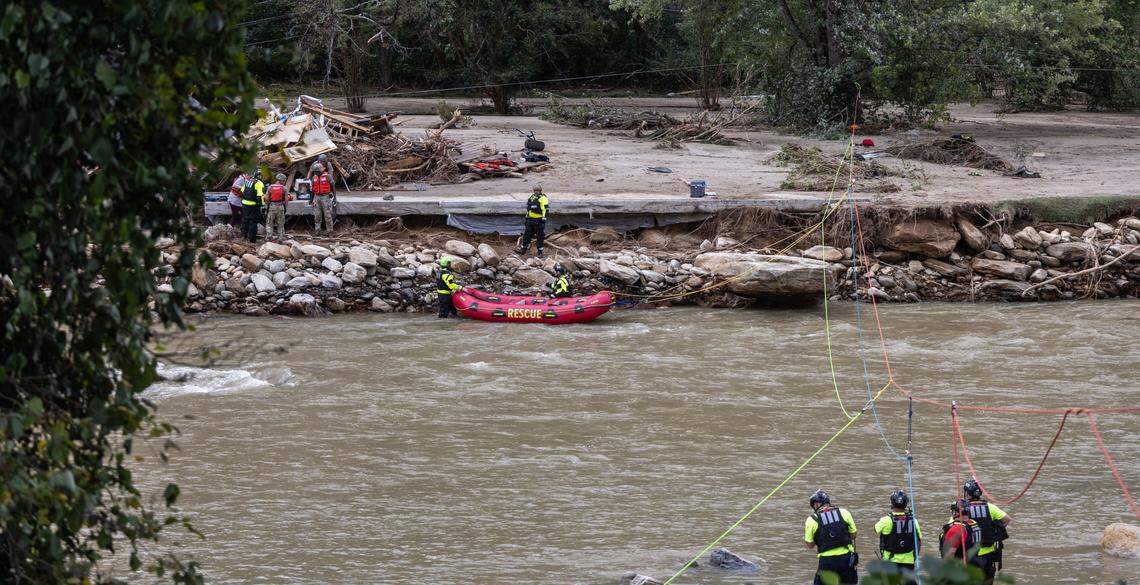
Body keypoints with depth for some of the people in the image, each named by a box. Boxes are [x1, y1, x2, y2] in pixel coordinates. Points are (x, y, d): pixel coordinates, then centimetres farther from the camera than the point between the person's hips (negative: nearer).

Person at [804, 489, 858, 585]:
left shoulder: (812, 520, -5)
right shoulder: (844, 513, 1)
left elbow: (809, 545, 1)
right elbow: (853, 535, 8)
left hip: (827, 560, -2)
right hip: (846, 557, 2)